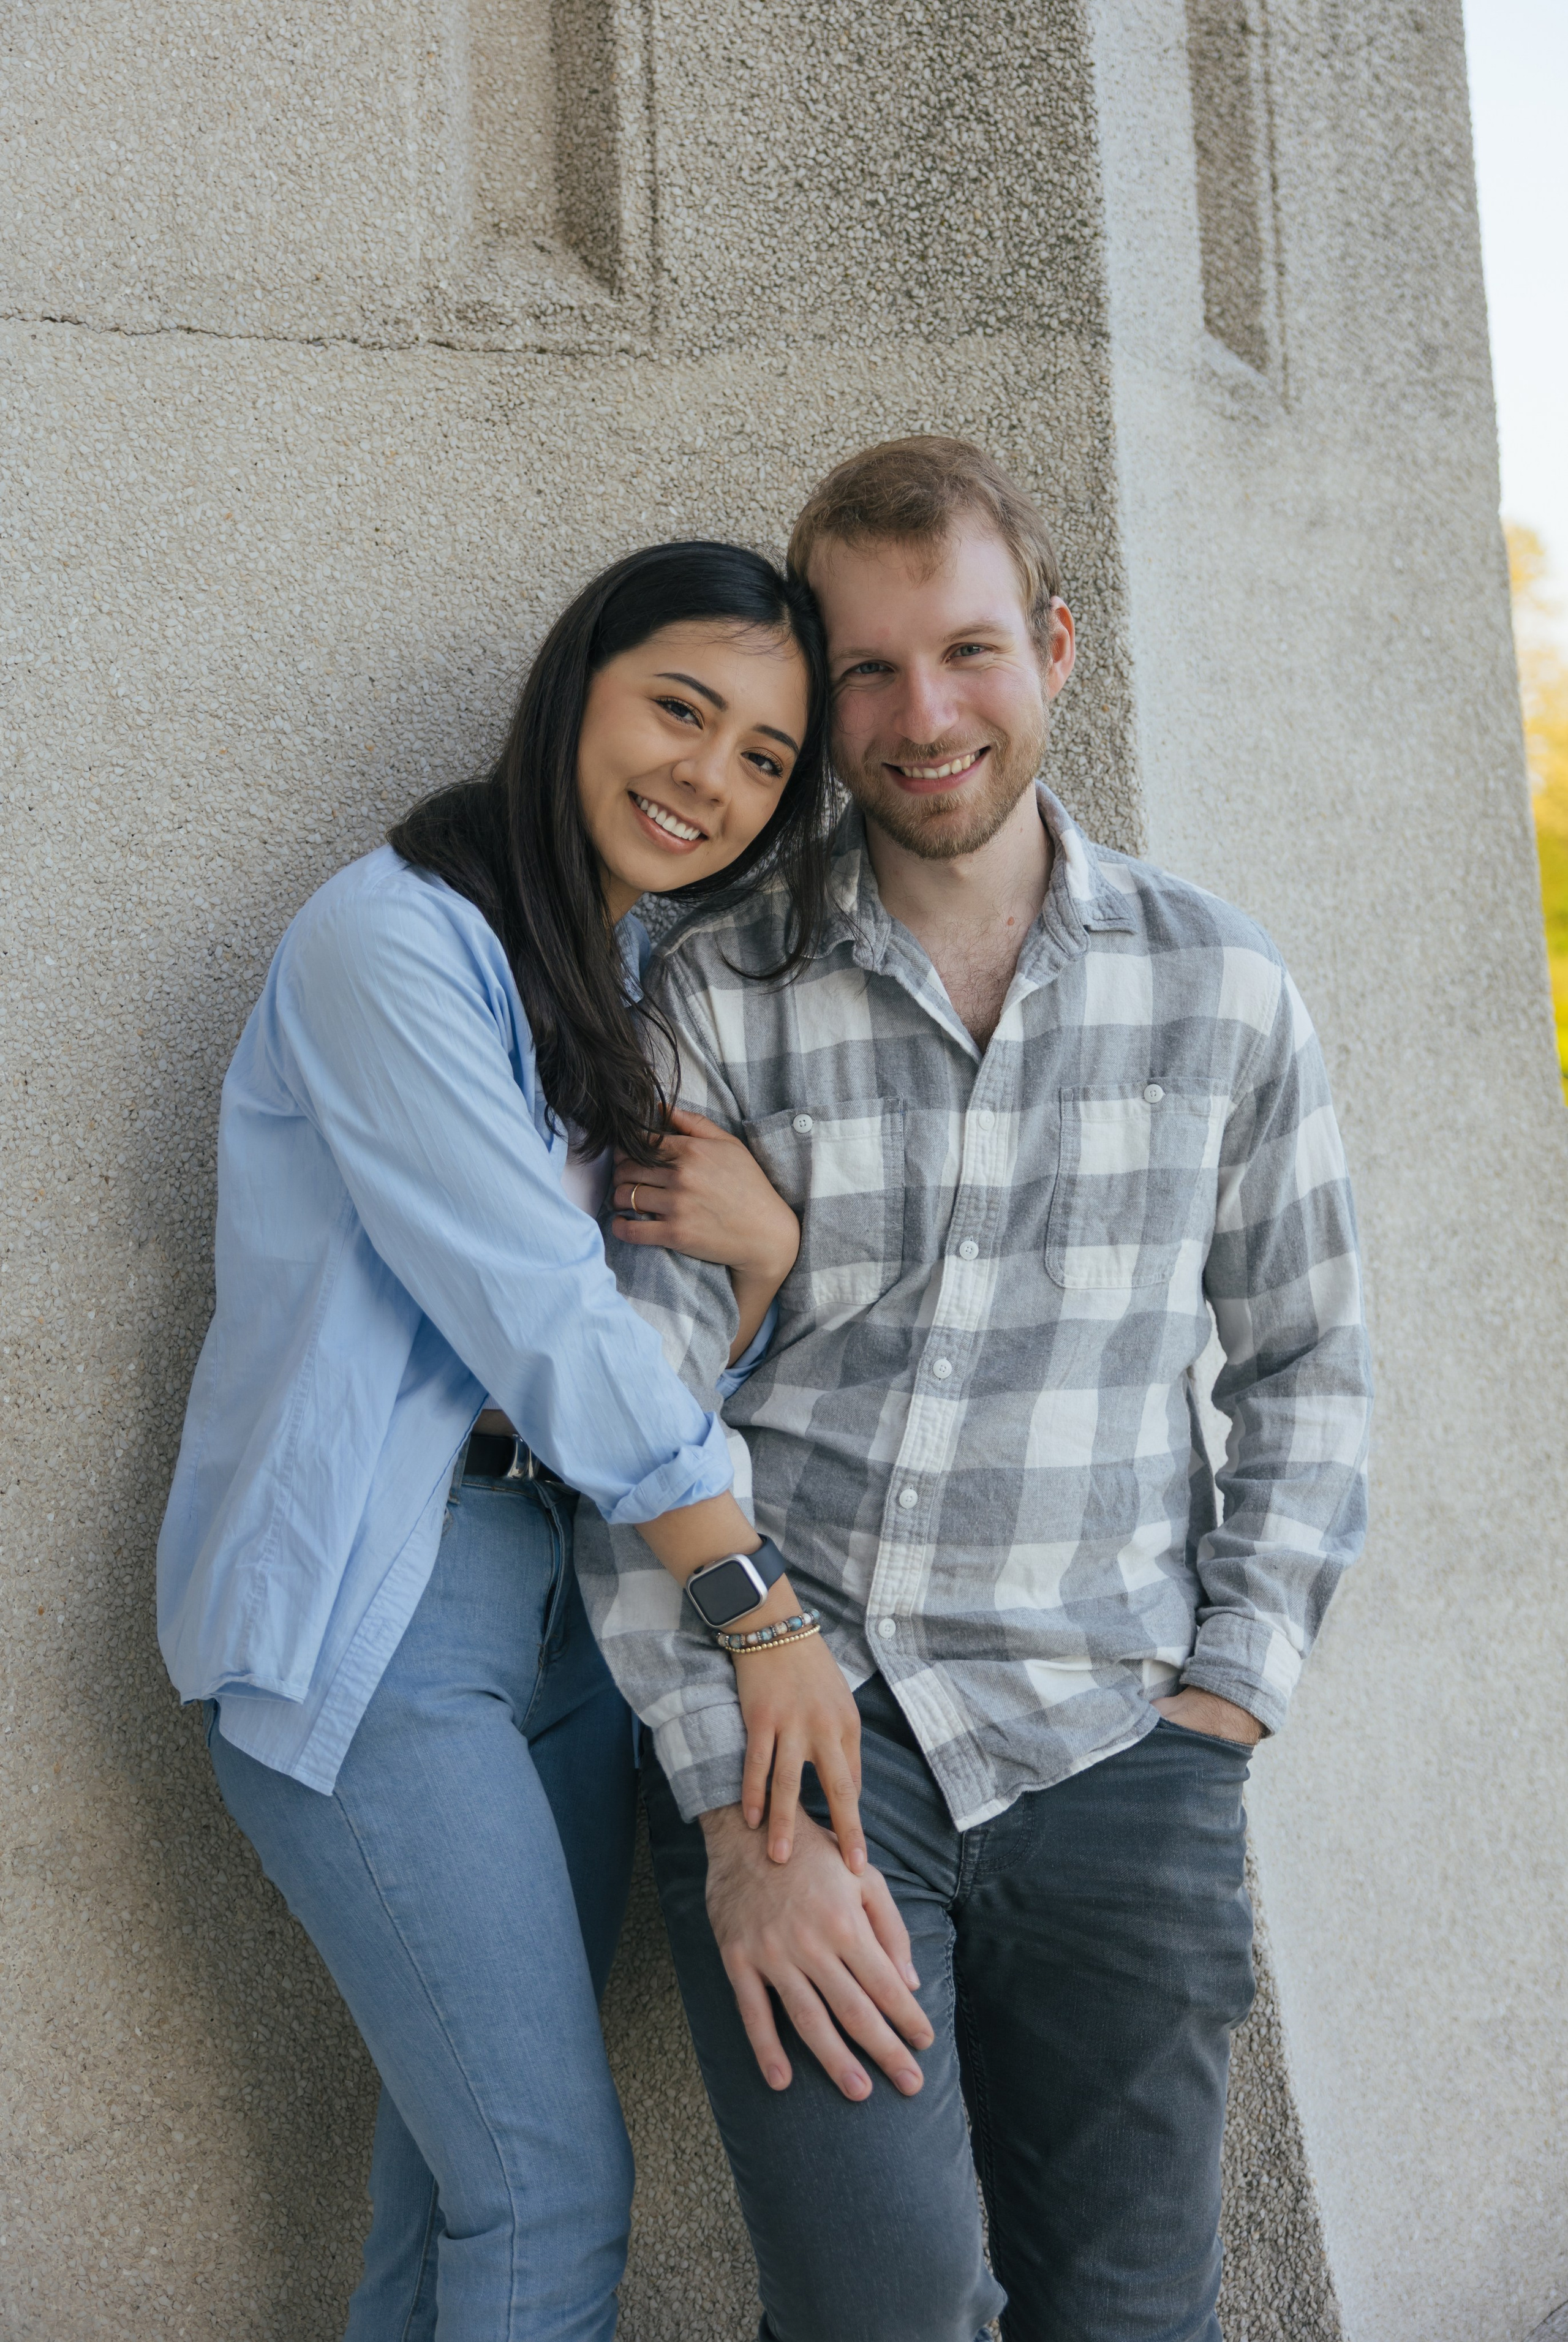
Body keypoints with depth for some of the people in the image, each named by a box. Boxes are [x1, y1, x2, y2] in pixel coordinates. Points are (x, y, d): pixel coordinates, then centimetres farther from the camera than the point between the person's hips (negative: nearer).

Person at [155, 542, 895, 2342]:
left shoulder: (647, 991, 15)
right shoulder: (393, 937, -11)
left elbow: (685, 1371, 11)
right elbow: (541, 1313, -16)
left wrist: (765, 1247, -12)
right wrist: (754, 1602, -12)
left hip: (557, 1613, 8)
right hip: (366, 1632, -7)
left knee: (463, 2159, 13)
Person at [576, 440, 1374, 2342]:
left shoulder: (1220, 989, 7)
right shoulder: (720, 998, 1)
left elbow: (1305, 1361, 14)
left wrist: (1231, 1689, 3)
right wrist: (739, 1802, -11)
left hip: (1109, 1747, 2)